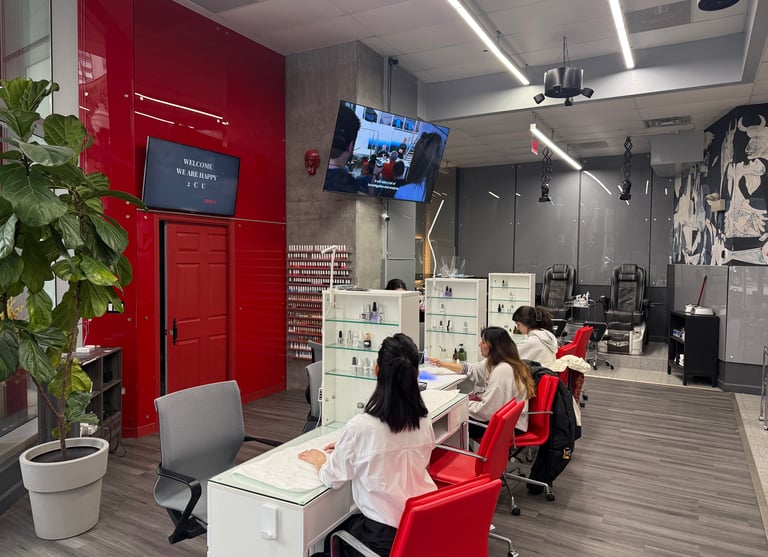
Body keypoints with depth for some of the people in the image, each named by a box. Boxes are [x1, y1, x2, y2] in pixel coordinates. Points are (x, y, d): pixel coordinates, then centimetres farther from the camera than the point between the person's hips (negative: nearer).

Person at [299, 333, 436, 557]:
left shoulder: (360, 427, -24)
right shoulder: (425, 421, -6)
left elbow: (332, 478, -8)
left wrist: (320, 458, 13)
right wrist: (344, 449, 18)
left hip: (386, 534, -5)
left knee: (331, 537, 26)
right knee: (346, 524, 30)